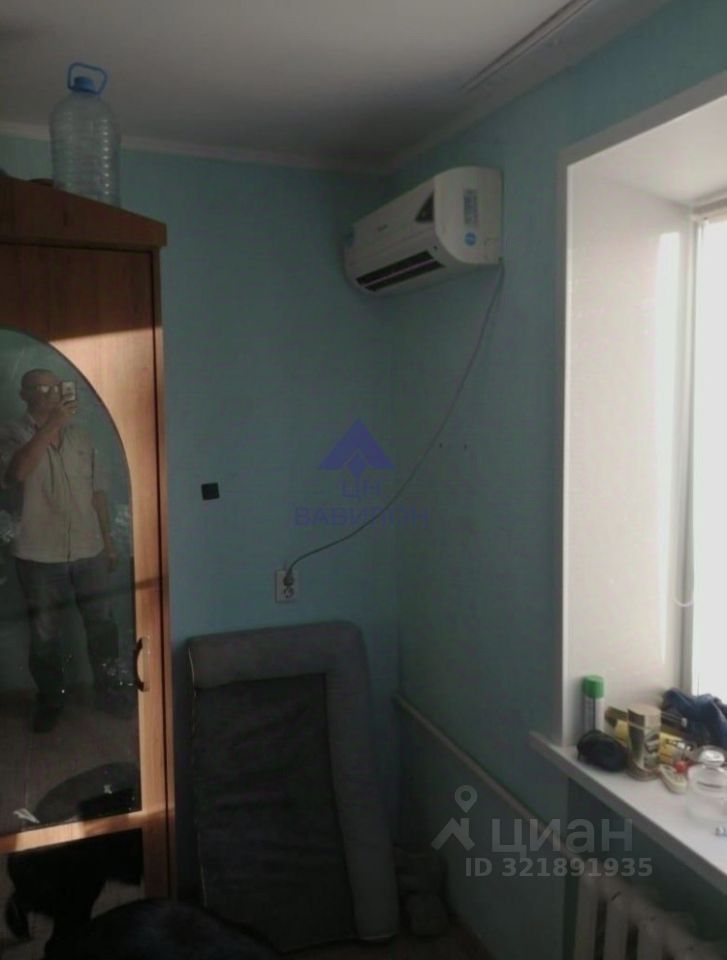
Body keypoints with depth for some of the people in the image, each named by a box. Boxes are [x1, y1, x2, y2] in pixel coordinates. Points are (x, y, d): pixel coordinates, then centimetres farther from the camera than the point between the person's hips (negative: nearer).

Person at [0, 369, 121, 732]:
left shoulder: (80, 436, 7)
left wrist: (108, 541, 10)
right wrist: (51, 425, -28)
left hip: (88, 552, 3)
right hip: (40, 556, -3)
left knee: (101, 624, 11)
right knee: (44, 634, 10)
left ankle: (107, 689, 30)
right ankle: (50, 699, 29)